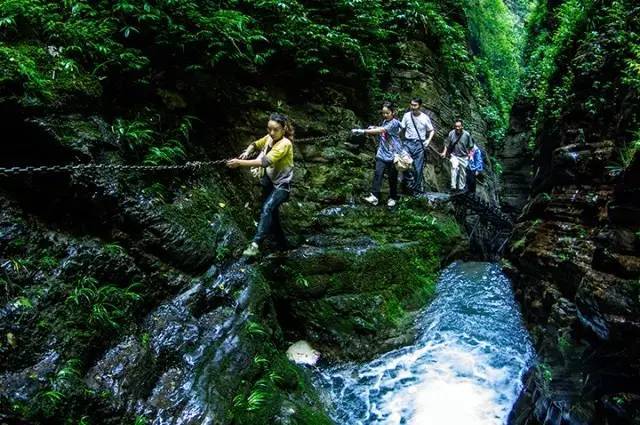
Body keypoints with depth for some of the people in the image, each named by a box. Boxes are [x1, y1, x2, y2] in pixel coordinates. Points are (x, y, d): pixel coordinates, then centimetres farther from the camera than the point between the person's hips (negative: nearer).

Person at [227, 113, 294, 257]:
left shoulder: (285, 144, -22)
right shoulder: (269, 138, 0)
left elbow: (265, 162, -33)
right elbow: (255, 144, 20)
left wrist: (240, 163, -36)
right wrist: (247, 153, -4)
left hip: (281, 185, -8)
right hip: (269, 183, 8)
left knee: (267, 209, -30)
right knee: (271, 214, 16)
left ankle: (255, 245, -39)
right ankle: (282, 244, 34)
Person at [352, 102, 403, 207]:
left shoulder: (395, 123, -14)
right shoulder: (384, 121, 11)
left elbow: (381, 130, -28)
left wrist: (363, 131, -34)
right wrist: (373, 129, -1)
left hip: (393, 154, -5)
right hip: (382, 154, 5)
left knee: (392, 177, 5)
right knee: (378, 173, -12)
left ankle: (393, 198, 20)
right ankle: (374, 196, -15)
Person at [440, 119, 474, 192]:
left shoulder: (467, 134, -8)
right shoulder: (451, 133, -7)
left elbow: (470, 146, 2)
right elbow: (447, 144, 3)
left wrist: (470, 154, 2)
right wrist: (444, 152, -7)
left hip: (464, 156, 1)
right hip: (454, 155, -1)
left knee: (462, 173, 7)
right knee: (454, 167, -25)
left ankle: (461, 188, 22)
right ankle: (453, 186, -30)